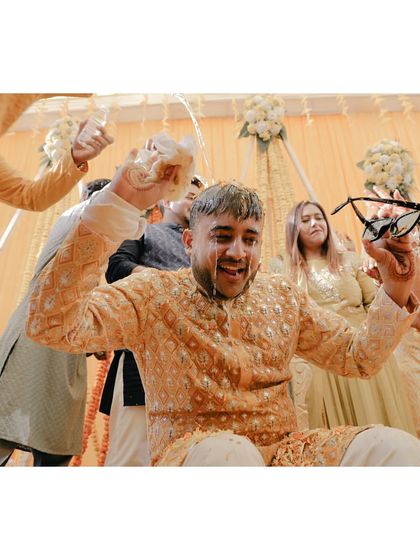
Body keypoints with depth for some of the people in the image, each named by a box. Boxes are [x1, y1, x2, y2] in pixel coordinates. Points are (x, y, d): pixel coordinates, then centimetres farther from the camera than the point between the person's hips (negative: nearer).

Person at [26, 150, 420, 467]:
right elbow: (52, 325, -20)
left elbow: (359, 357, 14)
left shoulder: (283, 296, 9)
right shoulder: (152, 294, -4)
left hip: (282, 450, 5)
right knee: (227, 450, -39)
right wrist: (118, 206, -25)